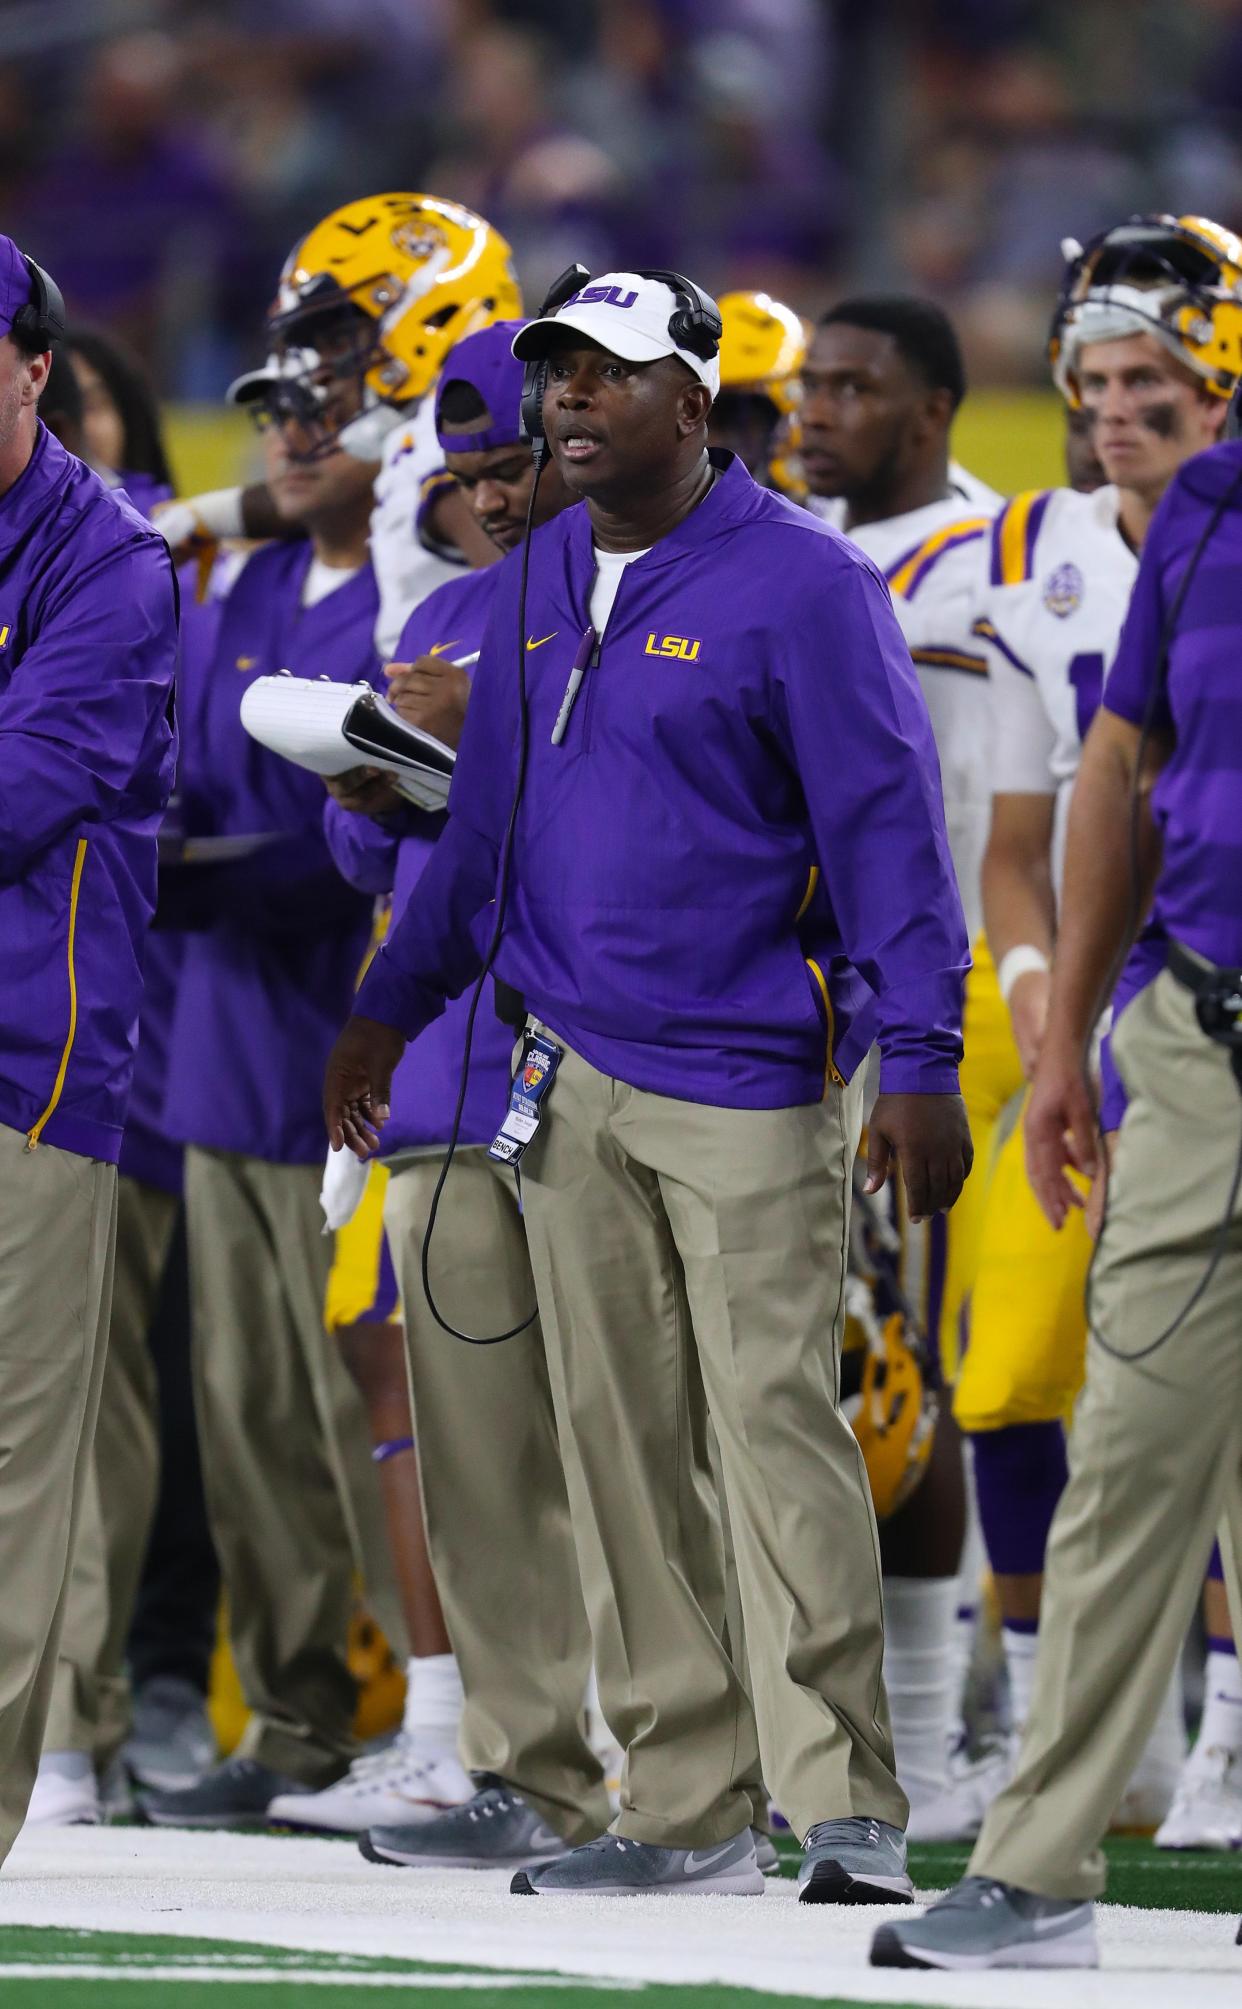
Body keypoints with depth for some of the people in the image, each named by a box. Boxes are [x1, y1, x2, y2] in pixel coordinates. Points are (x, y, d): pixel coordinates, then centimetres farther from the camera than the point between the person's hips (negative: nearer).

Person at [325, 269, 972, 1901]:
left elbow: (888, 826, -11)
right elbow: (485, 817, 24)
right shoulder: (537, 585, 13)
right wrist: (394, 1006, 25)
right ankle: (683, 1809, 10)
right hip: (573, 1077, 7)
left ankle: (846, 1806, -10)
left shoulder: (801, 584, -8)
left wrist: (920, 1061, -17)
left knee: (776, 1426, -11)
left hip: (746, 1082, -7)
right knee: (615, 1441, 5)